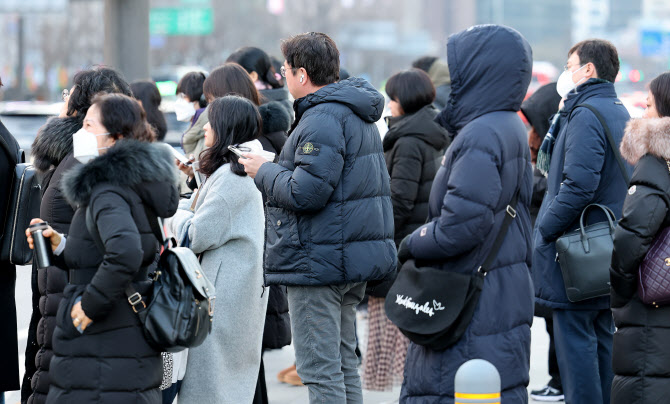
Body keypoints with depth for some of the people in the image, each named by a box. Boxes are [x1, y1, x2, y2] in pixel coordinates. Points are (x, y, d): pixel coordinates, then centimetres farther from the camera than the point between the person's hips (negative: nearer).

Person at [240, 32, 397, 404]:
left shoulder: (321, 120, -17)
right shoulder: (357, 115, 16)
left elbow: (306, 192, -24)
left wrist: (264, 171, -7)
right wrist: (274, 169, 15)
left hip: (317, 261, -11)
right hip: (355, 259, 11)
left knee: (320, 371, -7)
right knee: (343, 363, 16)